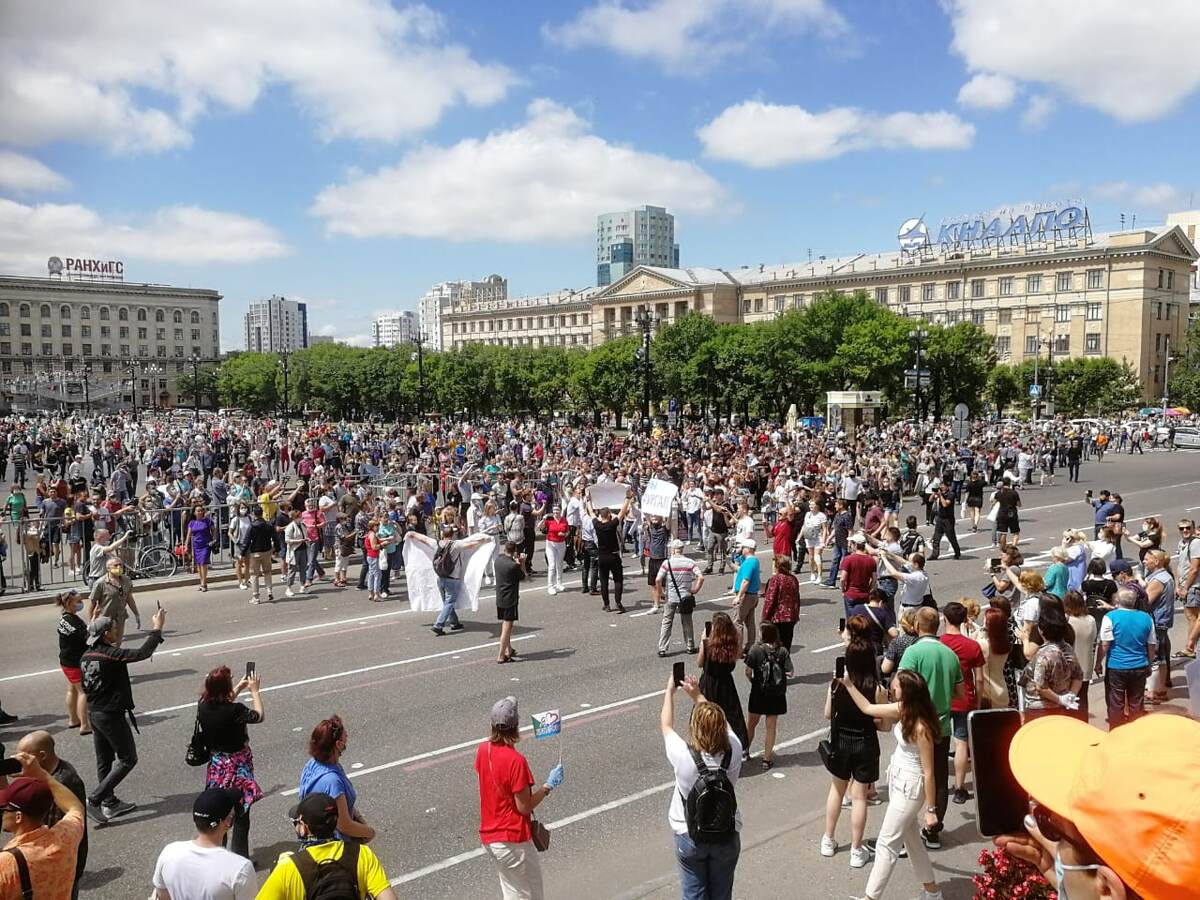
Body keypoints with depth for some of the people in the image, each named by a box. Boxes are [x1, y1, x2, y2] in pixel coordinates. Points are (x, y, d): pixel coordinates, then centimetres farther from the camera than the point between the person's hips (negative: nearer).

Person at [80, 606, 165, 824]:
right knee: (128, 759, 2)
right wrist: (157, 628, -18)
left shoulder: (86, 657, 6)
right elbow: (142, 653, -26)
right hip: (112, 715, -9)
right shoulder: (111, 655, -22)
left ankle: (110, 803, 26)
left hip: (95, 714, 9)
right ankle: (95, 799, -3)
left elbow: (85, 688, 14)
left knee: (104, 761, 17)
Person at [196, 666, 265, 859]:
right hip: (237, 766, -6)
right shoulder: (235, 710, -28)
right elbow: (260, 716, -10)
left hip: (216, 765, 6)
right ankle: (240, 856, 15)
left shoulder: (203, 706, -10)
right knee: (241, 814, 8)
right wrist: (254, 690, -1)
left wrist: (239, 688, 15)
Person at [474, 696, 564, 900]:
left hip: (488, 837, 8)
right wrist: (549, 785, -9)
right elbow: (524, 806, -19)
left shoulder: (482, 750, -3)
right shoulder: (516, 760, -25)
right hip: (513, 841, -7)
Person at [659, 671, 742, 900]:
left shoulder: (683, 756, -27)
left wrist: (670, 691, 6)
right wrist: (698, 696, 8)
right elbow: (722, 725, 1)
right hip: (727, 836, 2)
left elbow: (666, 725, -7)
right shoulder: (734, 751, -22)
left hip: (689, 837, -2)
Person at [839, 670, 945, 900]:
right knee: (910, 839, 22)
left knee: (886, 845, 1)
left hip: (910, 788, -9)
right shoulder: (903, 710, -6)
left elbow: (929, 773, -21)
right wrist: (848, 684, 3)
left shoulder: (920, 727, -29)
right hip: (897, 780, 9)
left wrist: (930, 810, -15)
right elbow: (867, 708, 9)